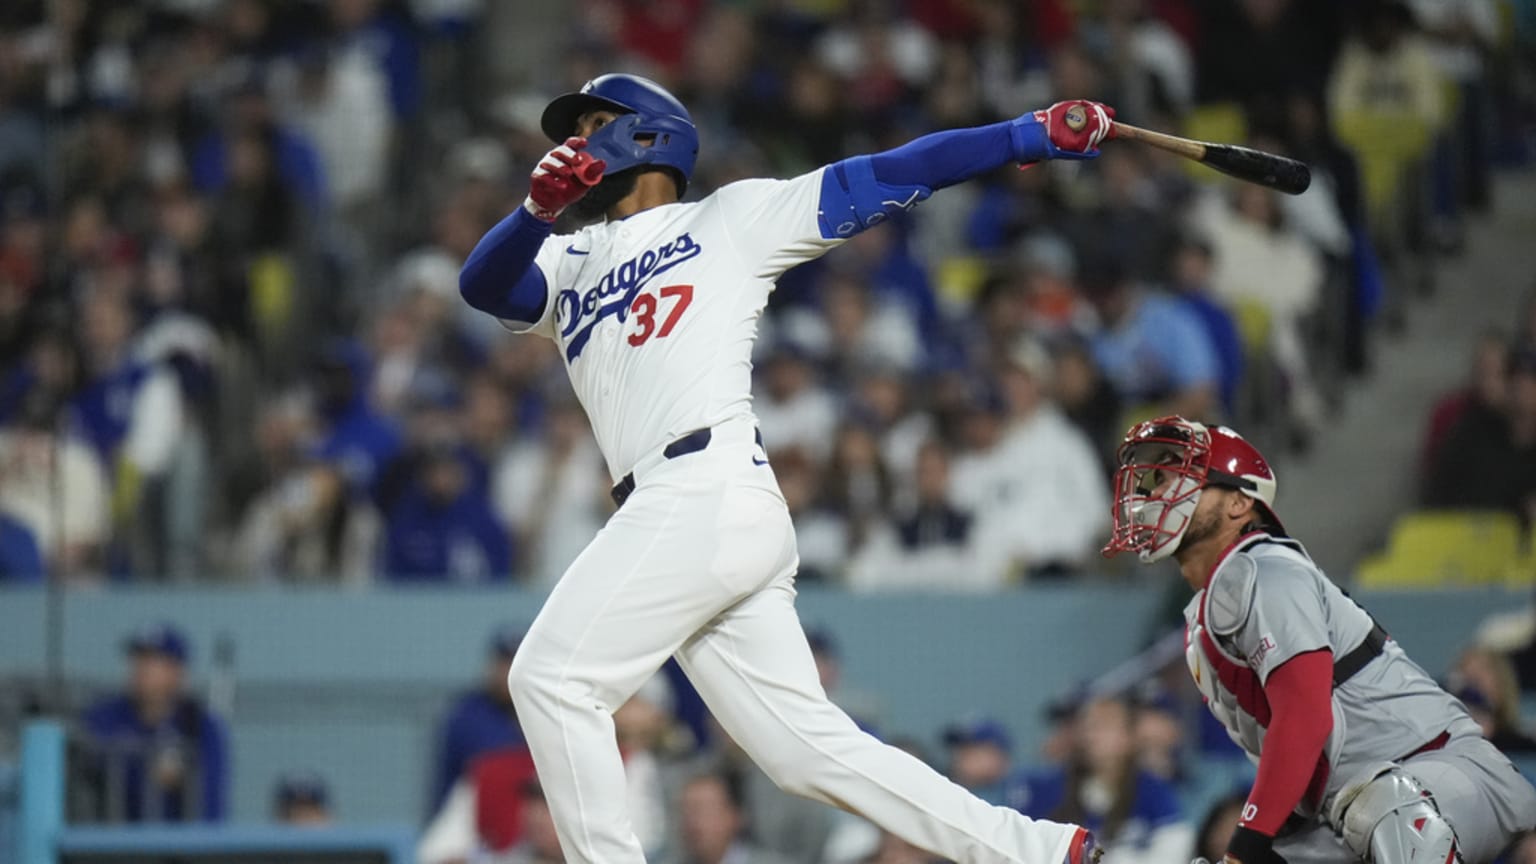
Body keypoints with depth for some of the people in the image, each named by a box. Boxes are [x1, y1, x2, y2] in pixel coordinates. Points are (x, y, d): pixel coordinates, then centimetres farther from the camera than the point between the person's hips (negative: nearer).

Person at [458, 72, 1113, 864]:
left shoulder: (730, 219, 13)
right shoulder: (570, 264, 29)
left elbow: (884, 180, 8)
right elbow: (483, 285, 9)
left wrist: (1033, 135, 0)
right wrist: (539, 206, -12)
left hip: (707, 491, -6)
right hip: (668, 510, 6)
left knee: (553, 677, -11)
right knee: (808, 746, 1)